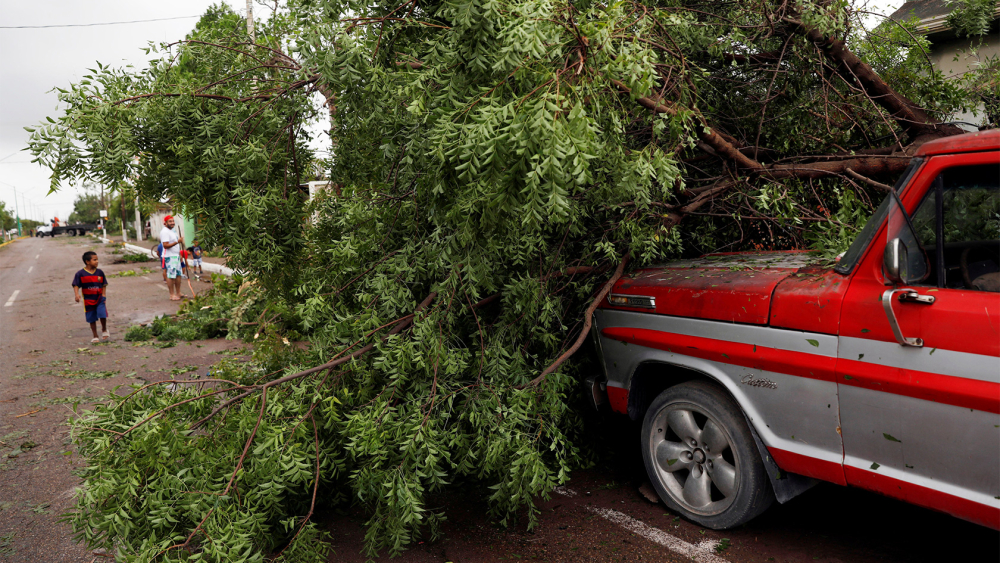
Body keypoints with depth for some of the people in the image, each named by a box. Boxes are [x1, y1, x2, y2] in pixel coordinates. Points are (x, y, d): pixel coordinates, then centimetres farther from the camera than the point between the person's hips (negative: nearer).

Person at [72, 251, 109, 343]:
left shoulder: (100, 272, 1)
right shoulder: (80, 274, -7)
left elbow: (104, 285, 8)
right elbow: (76, 285, -8)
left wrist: (103, 295, -2)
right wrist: (76, 294, -25)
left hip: (99, 299, 1)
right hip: (88, 300, -1)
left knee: (102, 315, -17)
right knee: (92, 319, 8)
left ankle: (104, 331, 11)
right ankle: (95, 337, 22)